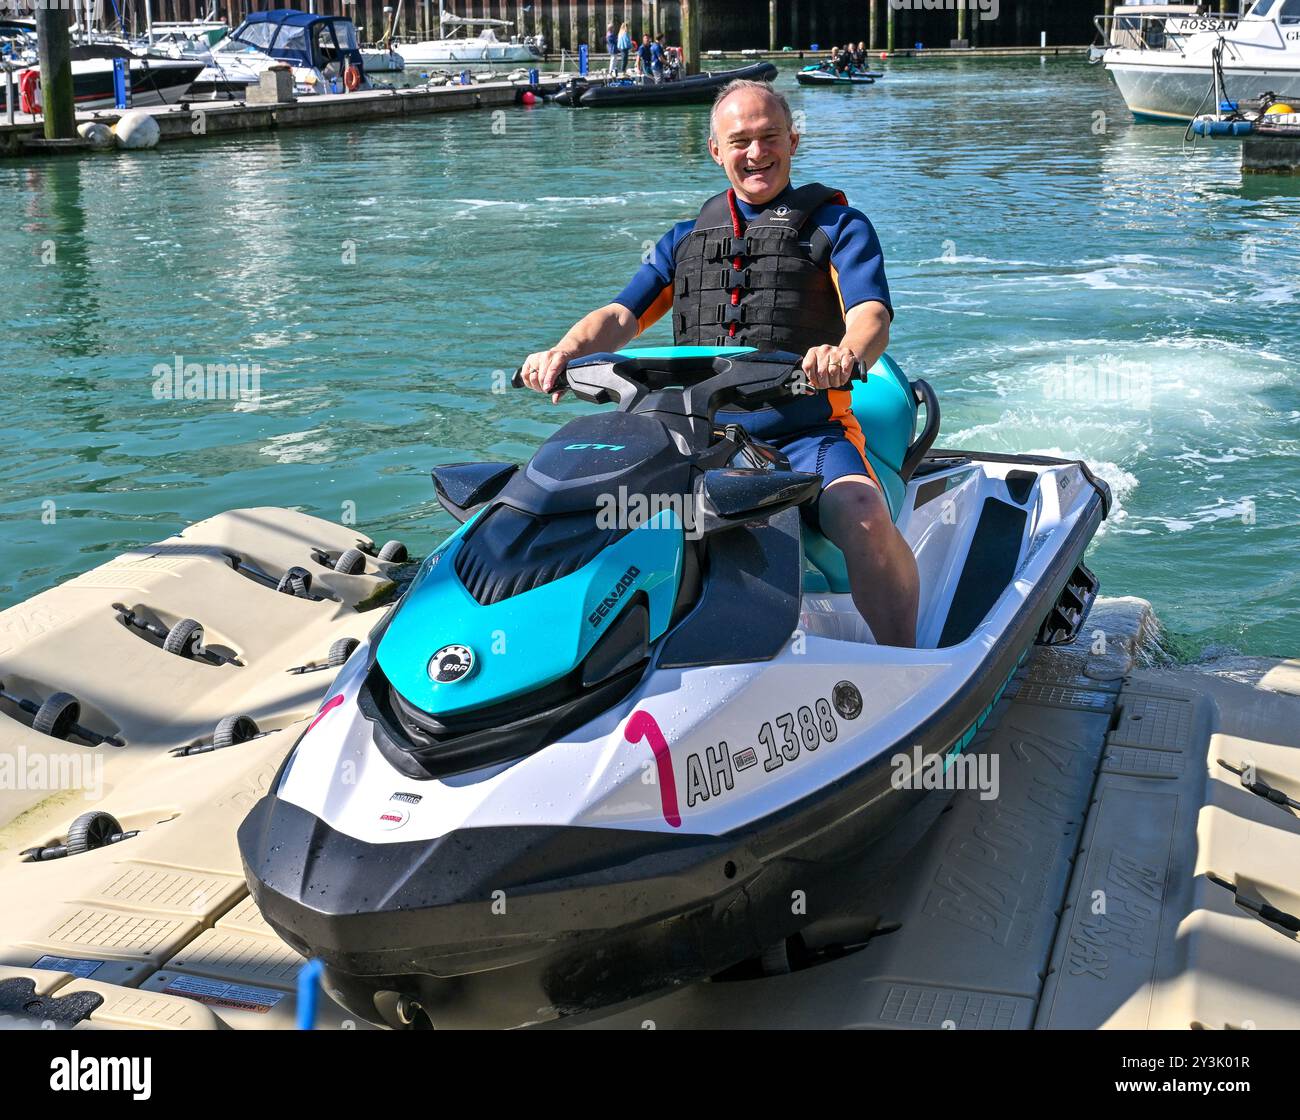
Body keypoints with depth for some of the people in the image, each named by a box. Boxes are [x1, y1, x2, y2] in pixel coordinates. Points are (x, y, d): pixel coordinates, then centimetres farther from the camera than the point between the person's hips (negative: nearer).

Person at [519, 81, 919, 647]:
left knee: (862, 514, -34)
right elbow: (622, 314, 10)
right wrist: (565, 351, -14)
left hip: (807, 433, -3)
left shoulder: (838, 225, 10)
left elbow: (871, 313, -8)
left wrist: (846, 353, -34)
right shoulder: (687, 238, 21)